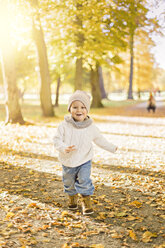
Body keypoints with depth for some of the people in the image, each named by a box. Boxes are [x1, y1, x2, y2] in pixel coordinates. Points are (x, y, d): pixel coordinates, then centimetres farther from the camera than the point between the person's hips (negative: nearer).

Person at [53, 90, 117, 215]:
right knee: (69, 182, 17)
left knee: (84, 180, -13)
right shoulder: (64, 125, -14)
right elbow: (57, 139, -12)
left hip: (84, 161, -1)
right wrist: (64, 148, -31)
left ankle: (87, 202, 5)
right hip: (68, 161, 1)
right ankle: (73, 198, 43)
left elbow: (100, 139, 8)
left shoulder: (91, 127, -8)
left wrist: (112, 148, 15)